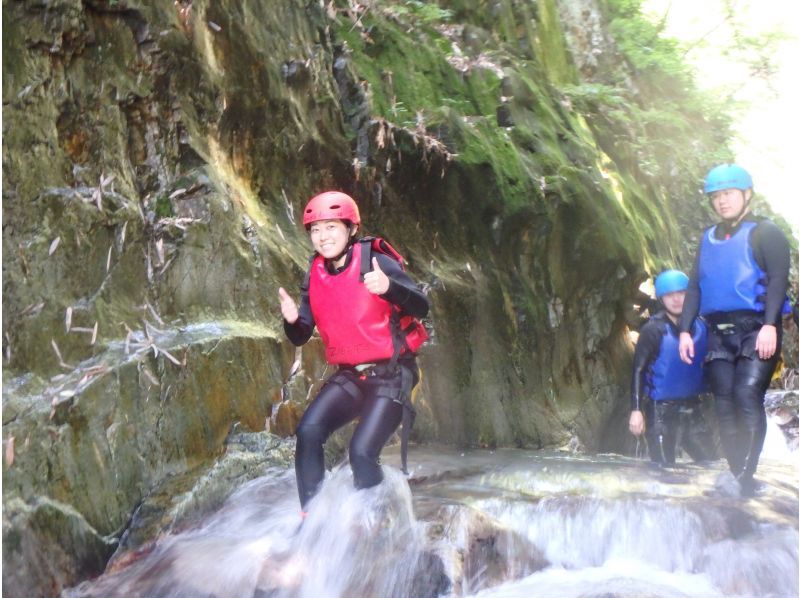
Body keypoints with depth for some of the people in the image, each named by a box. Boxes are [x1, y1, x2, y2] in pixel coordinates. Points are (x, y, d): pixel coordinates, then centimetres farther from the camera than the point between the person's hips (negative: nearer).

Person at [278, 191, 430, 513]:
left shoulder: (373, 261, -11)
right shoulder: (315, 276, 5)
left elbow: (421, 307, -20)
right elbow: (301, 337, 7)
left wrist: (388, 287, -40)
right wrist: (292, 320, -16)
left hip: (391, 373, -5)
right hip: (349, 376, 5)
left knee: (361, 452, -18)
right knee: (308, 432, -16)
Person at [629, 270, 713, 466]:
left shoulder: (701, 327, 3)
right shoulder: (653, 330, -10)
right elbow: (638, 370, -11)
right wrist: (636, 410, -18)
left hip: (693, 408, 5)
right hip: (661, 409, -5)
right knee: (664, 469, -6)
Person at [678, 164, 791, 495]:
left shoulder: (765, 233, 3)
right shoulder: (708, 238, 20)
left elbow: (778, 279, -7)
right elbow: (694, 287, 19)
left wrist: (770, 325, -19)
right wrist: (685, 330, 10)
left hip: (756, 331, -5)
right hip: (719, 334, 5)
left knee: (747, 396, -18)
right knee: (724, 405, 1)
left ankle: (746, 477, -17)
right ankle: (735, 475, 5)